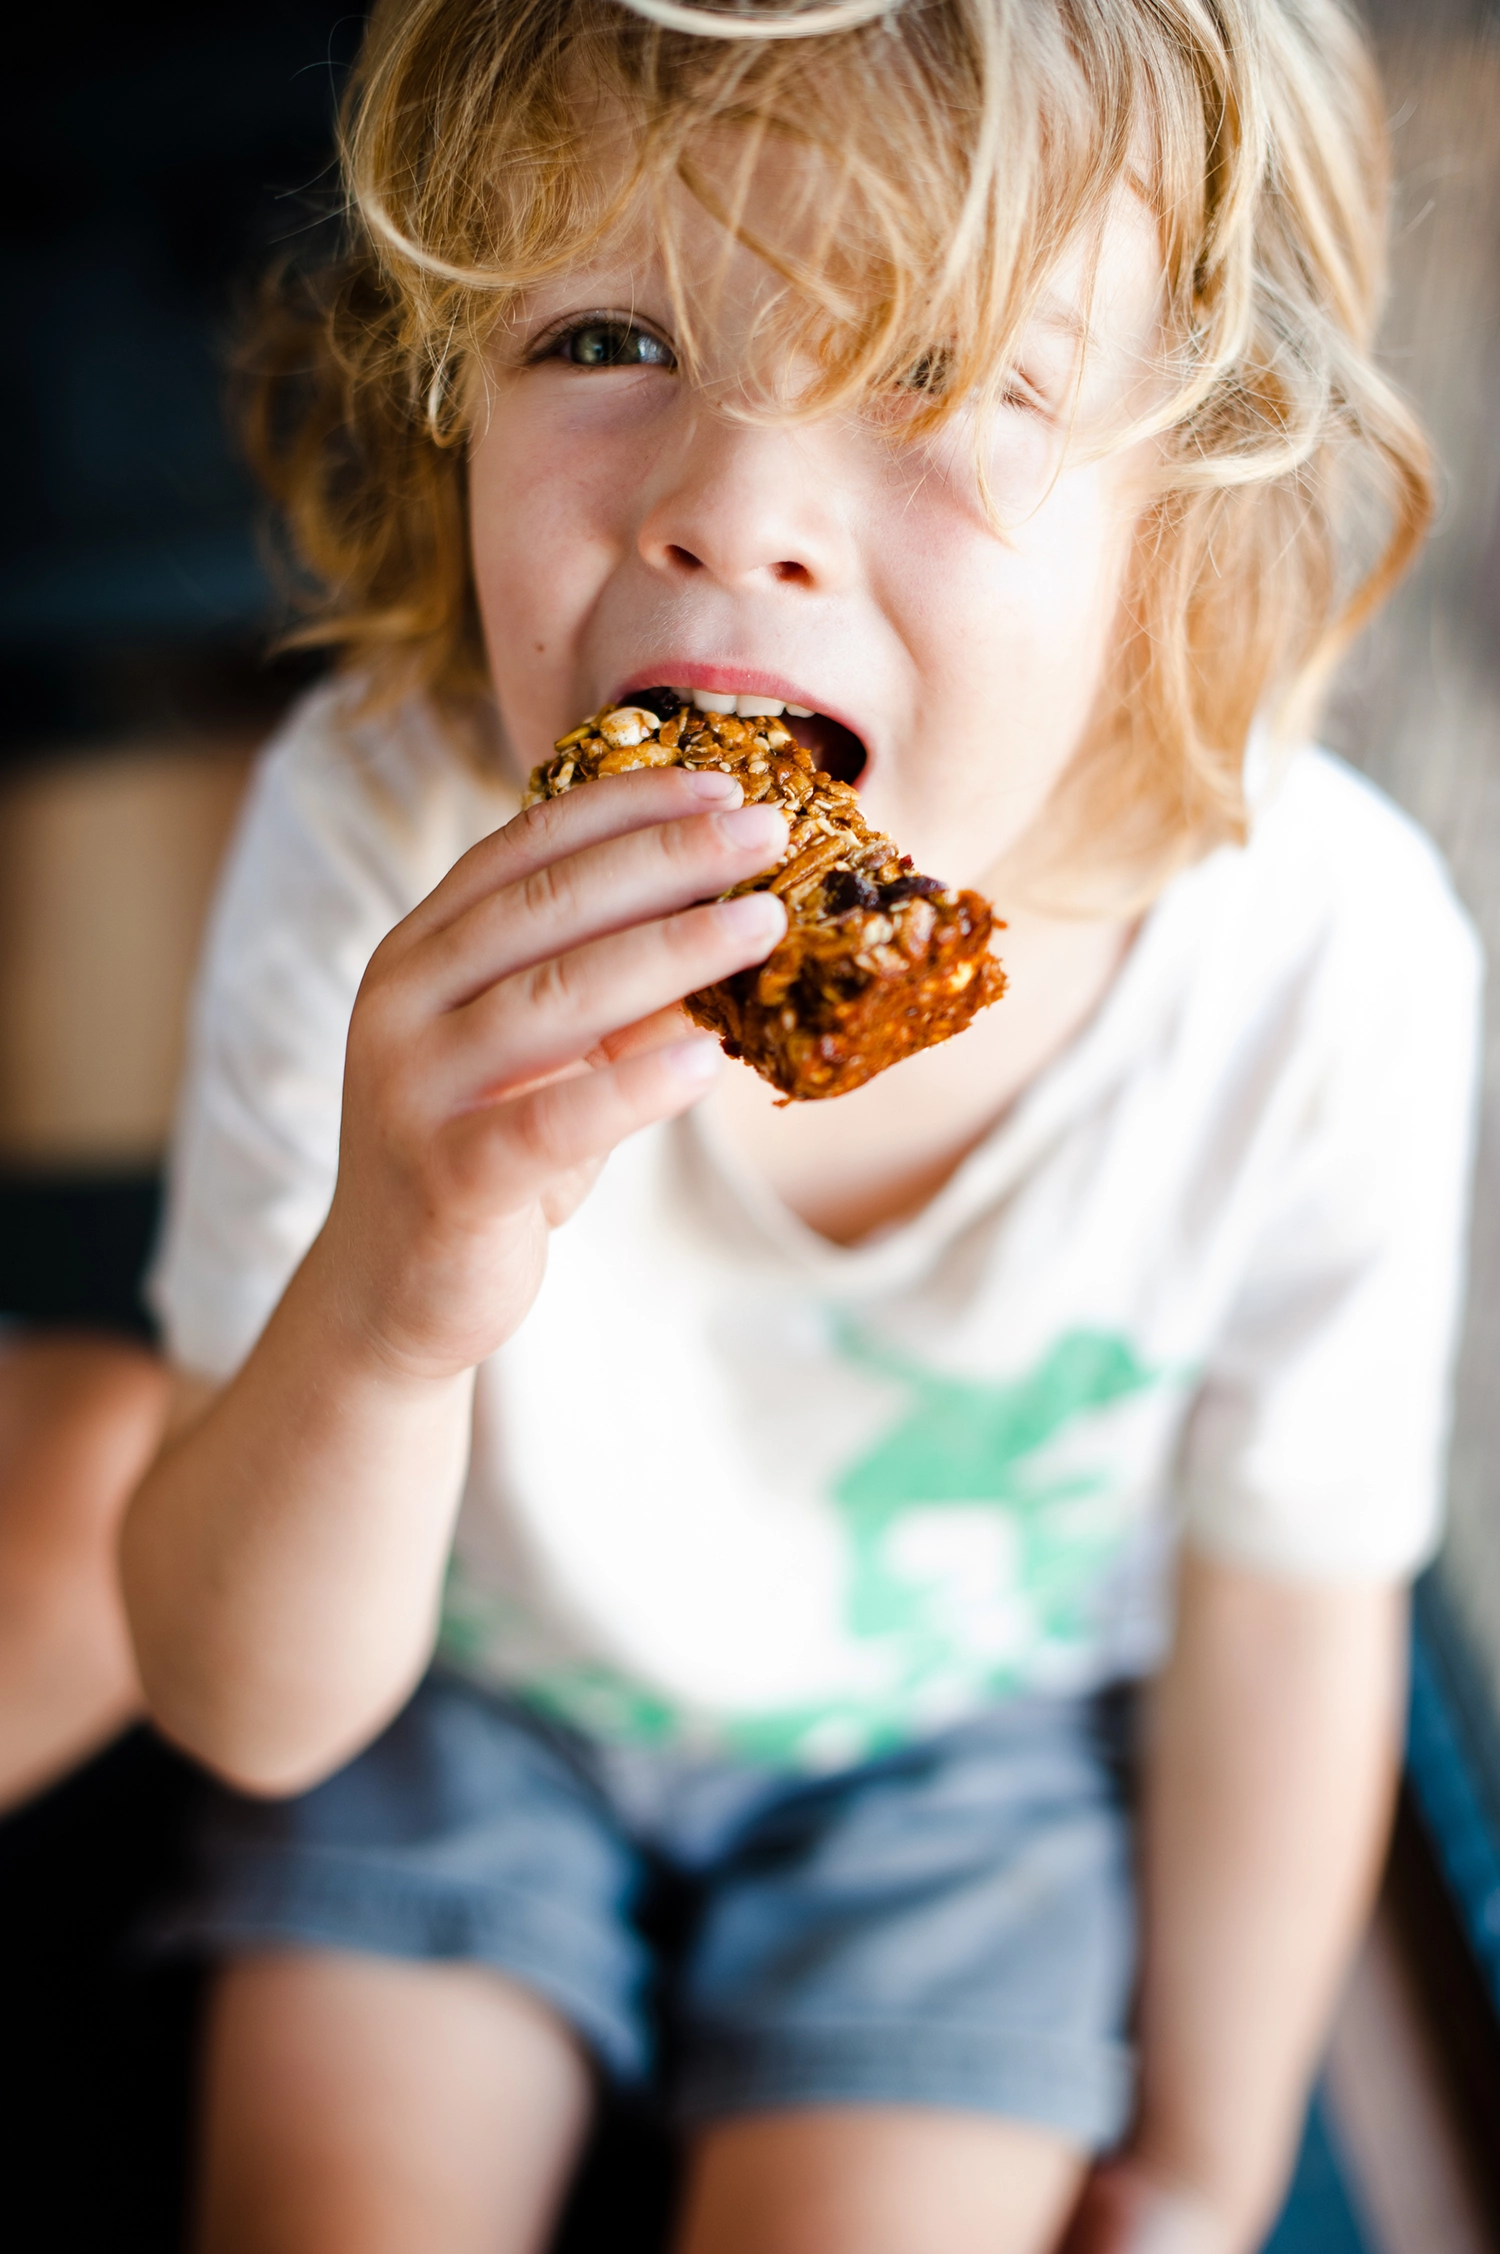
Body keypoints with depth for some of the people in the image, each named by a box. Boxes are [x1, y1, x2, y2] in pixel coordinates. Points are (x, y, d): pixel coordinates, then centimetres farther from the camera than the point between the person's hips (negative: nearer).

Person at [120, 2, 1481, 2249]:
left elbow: (1281, 1625, -12)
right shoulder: (375, 831, -30)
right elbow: (251, 1708, -25)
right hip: (460, 1669, 1)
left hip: (971, 1725, 0)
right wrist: (382, 1305, -48)